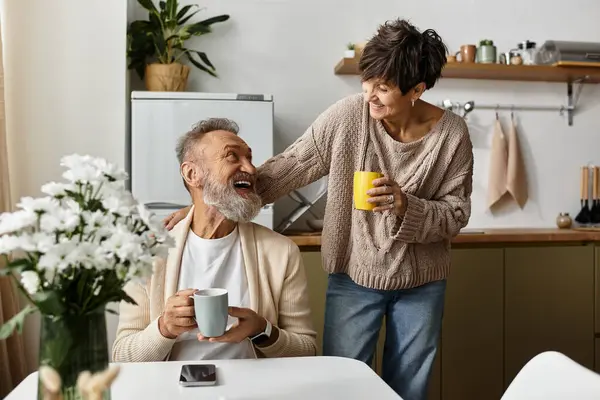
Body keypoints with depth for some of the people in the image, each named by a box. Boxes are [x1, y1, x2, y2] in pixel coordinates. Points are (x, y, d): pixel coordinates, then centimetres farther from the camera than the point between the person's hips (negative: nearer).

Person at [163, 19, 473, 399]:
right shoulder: (347, 116, -15)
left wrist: (406, 206, -27)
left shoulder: (452, 133, -13)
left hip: (421, 285, 1)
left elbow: (456, 213, -7)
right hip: (353, 276, 0)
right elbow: (287, 169, -10)